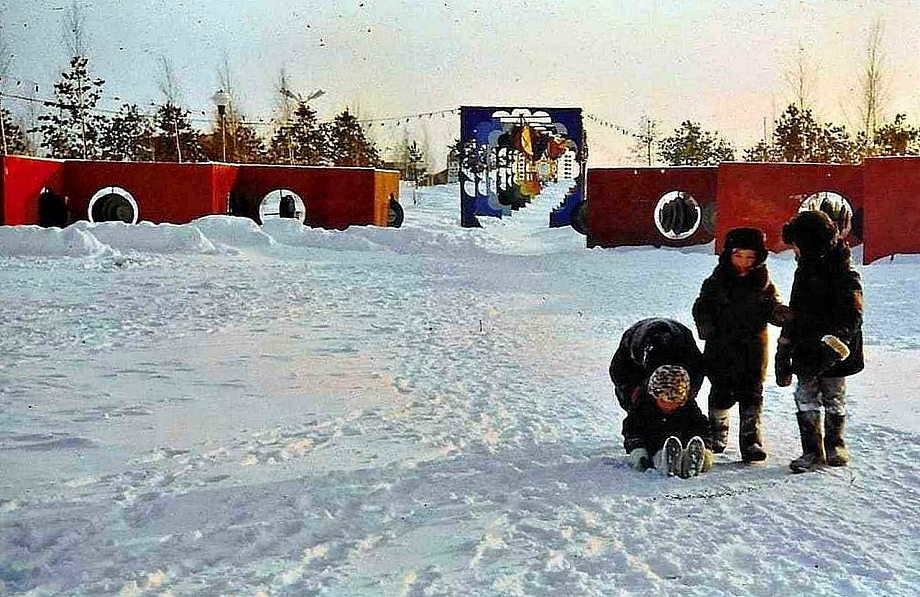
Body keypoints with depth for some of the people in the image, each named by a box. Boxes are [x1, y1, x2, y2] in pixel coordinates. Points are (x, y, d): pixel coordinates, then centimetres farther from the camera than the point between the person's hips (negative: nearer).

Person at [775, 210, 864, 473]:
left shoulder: (844, 274, -11)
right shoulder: (804, 271, 13)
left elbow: (851, 316, -17)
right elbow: (794, 314, 19)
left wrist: (831, 341, -27)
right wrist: (784, 352, 17)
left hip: (833, 354, -6)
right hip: (805, 353, 6)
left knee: (833, 401, 7)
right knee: (805, 400, 3)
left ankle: (835, 446, 26)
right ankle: (812, 451, 10)